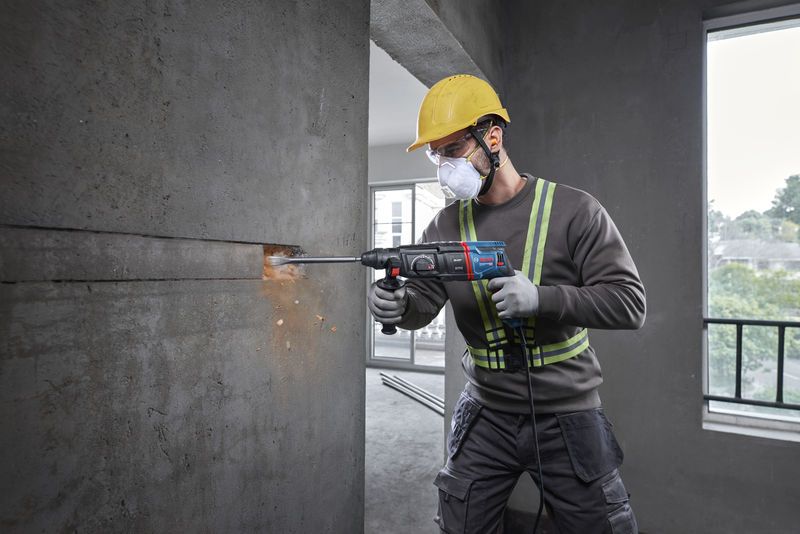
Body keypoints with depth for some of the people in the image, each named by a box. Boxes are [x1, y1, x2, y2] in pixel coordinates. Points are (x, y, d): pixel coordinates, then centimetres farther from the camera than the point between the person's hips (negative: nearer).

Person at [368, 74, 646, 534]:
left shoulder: (573, 211, -10)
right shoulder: (447, 227, 1)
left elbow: (629, 304, -14)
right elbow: (424, 300, -4)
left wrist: (540, 298, -28)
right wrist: (398, 306, -27)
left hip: (568, 418, -2)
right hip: (486, 416, 3)